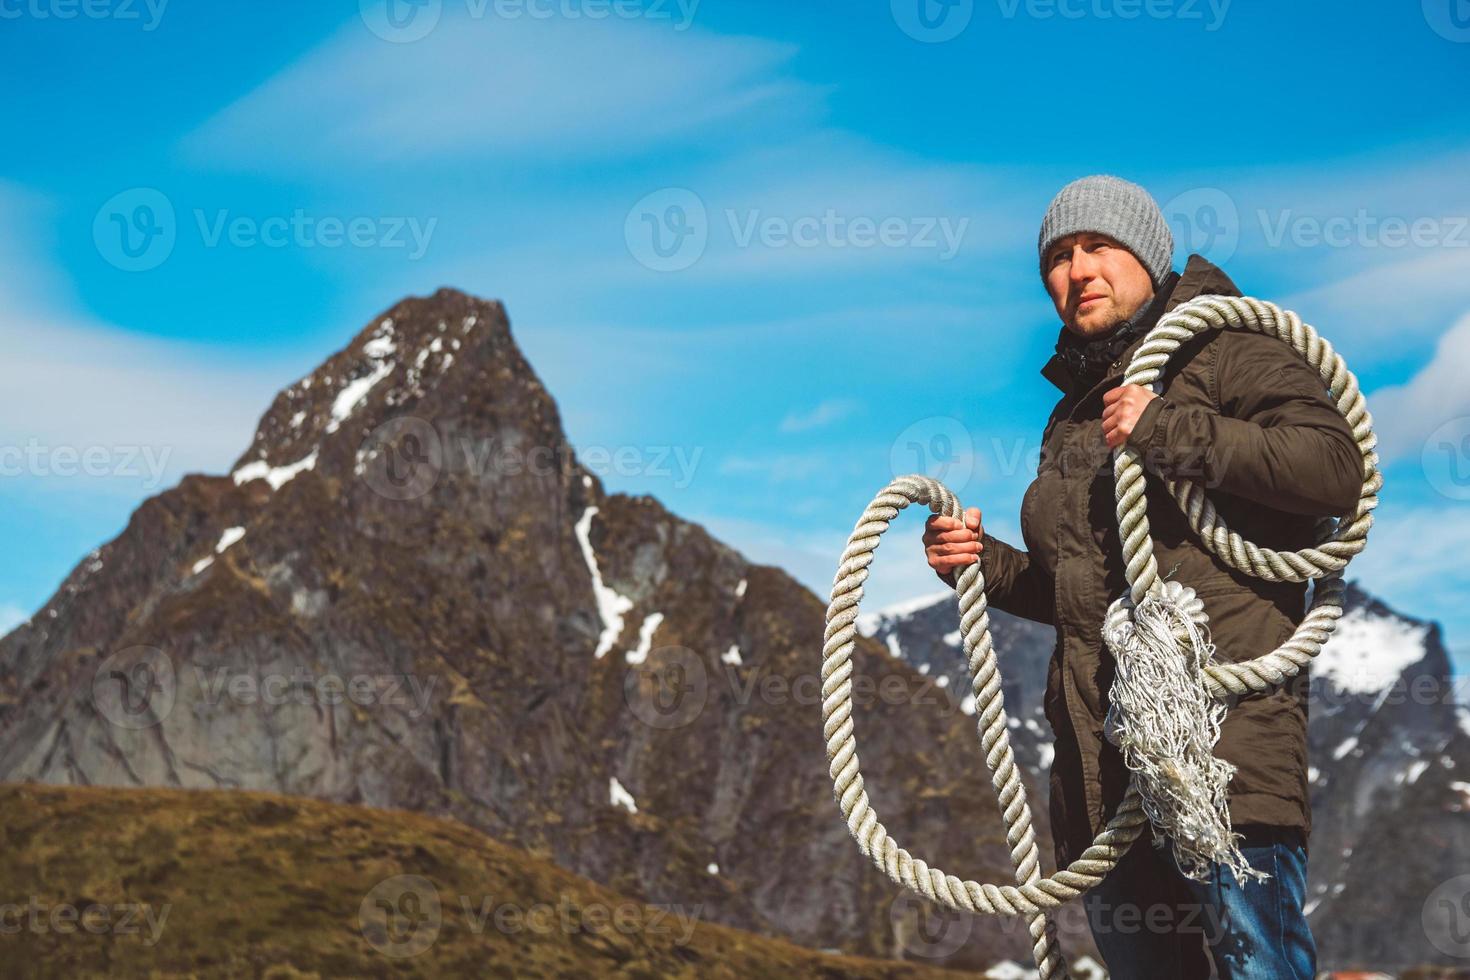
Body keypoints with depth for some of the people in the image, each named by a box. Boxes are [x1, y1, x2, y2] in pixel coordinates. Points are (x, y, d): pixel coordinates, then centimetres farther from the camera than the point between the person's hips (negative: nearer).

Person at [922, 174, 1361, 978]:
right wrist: (986, 563, 12)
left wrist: (1169, 431, -17)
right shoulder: (1072, 414, 24)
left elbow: (1335, 467, -14)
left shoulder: (1222, 352, 3)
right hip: (1098, 743, 8)